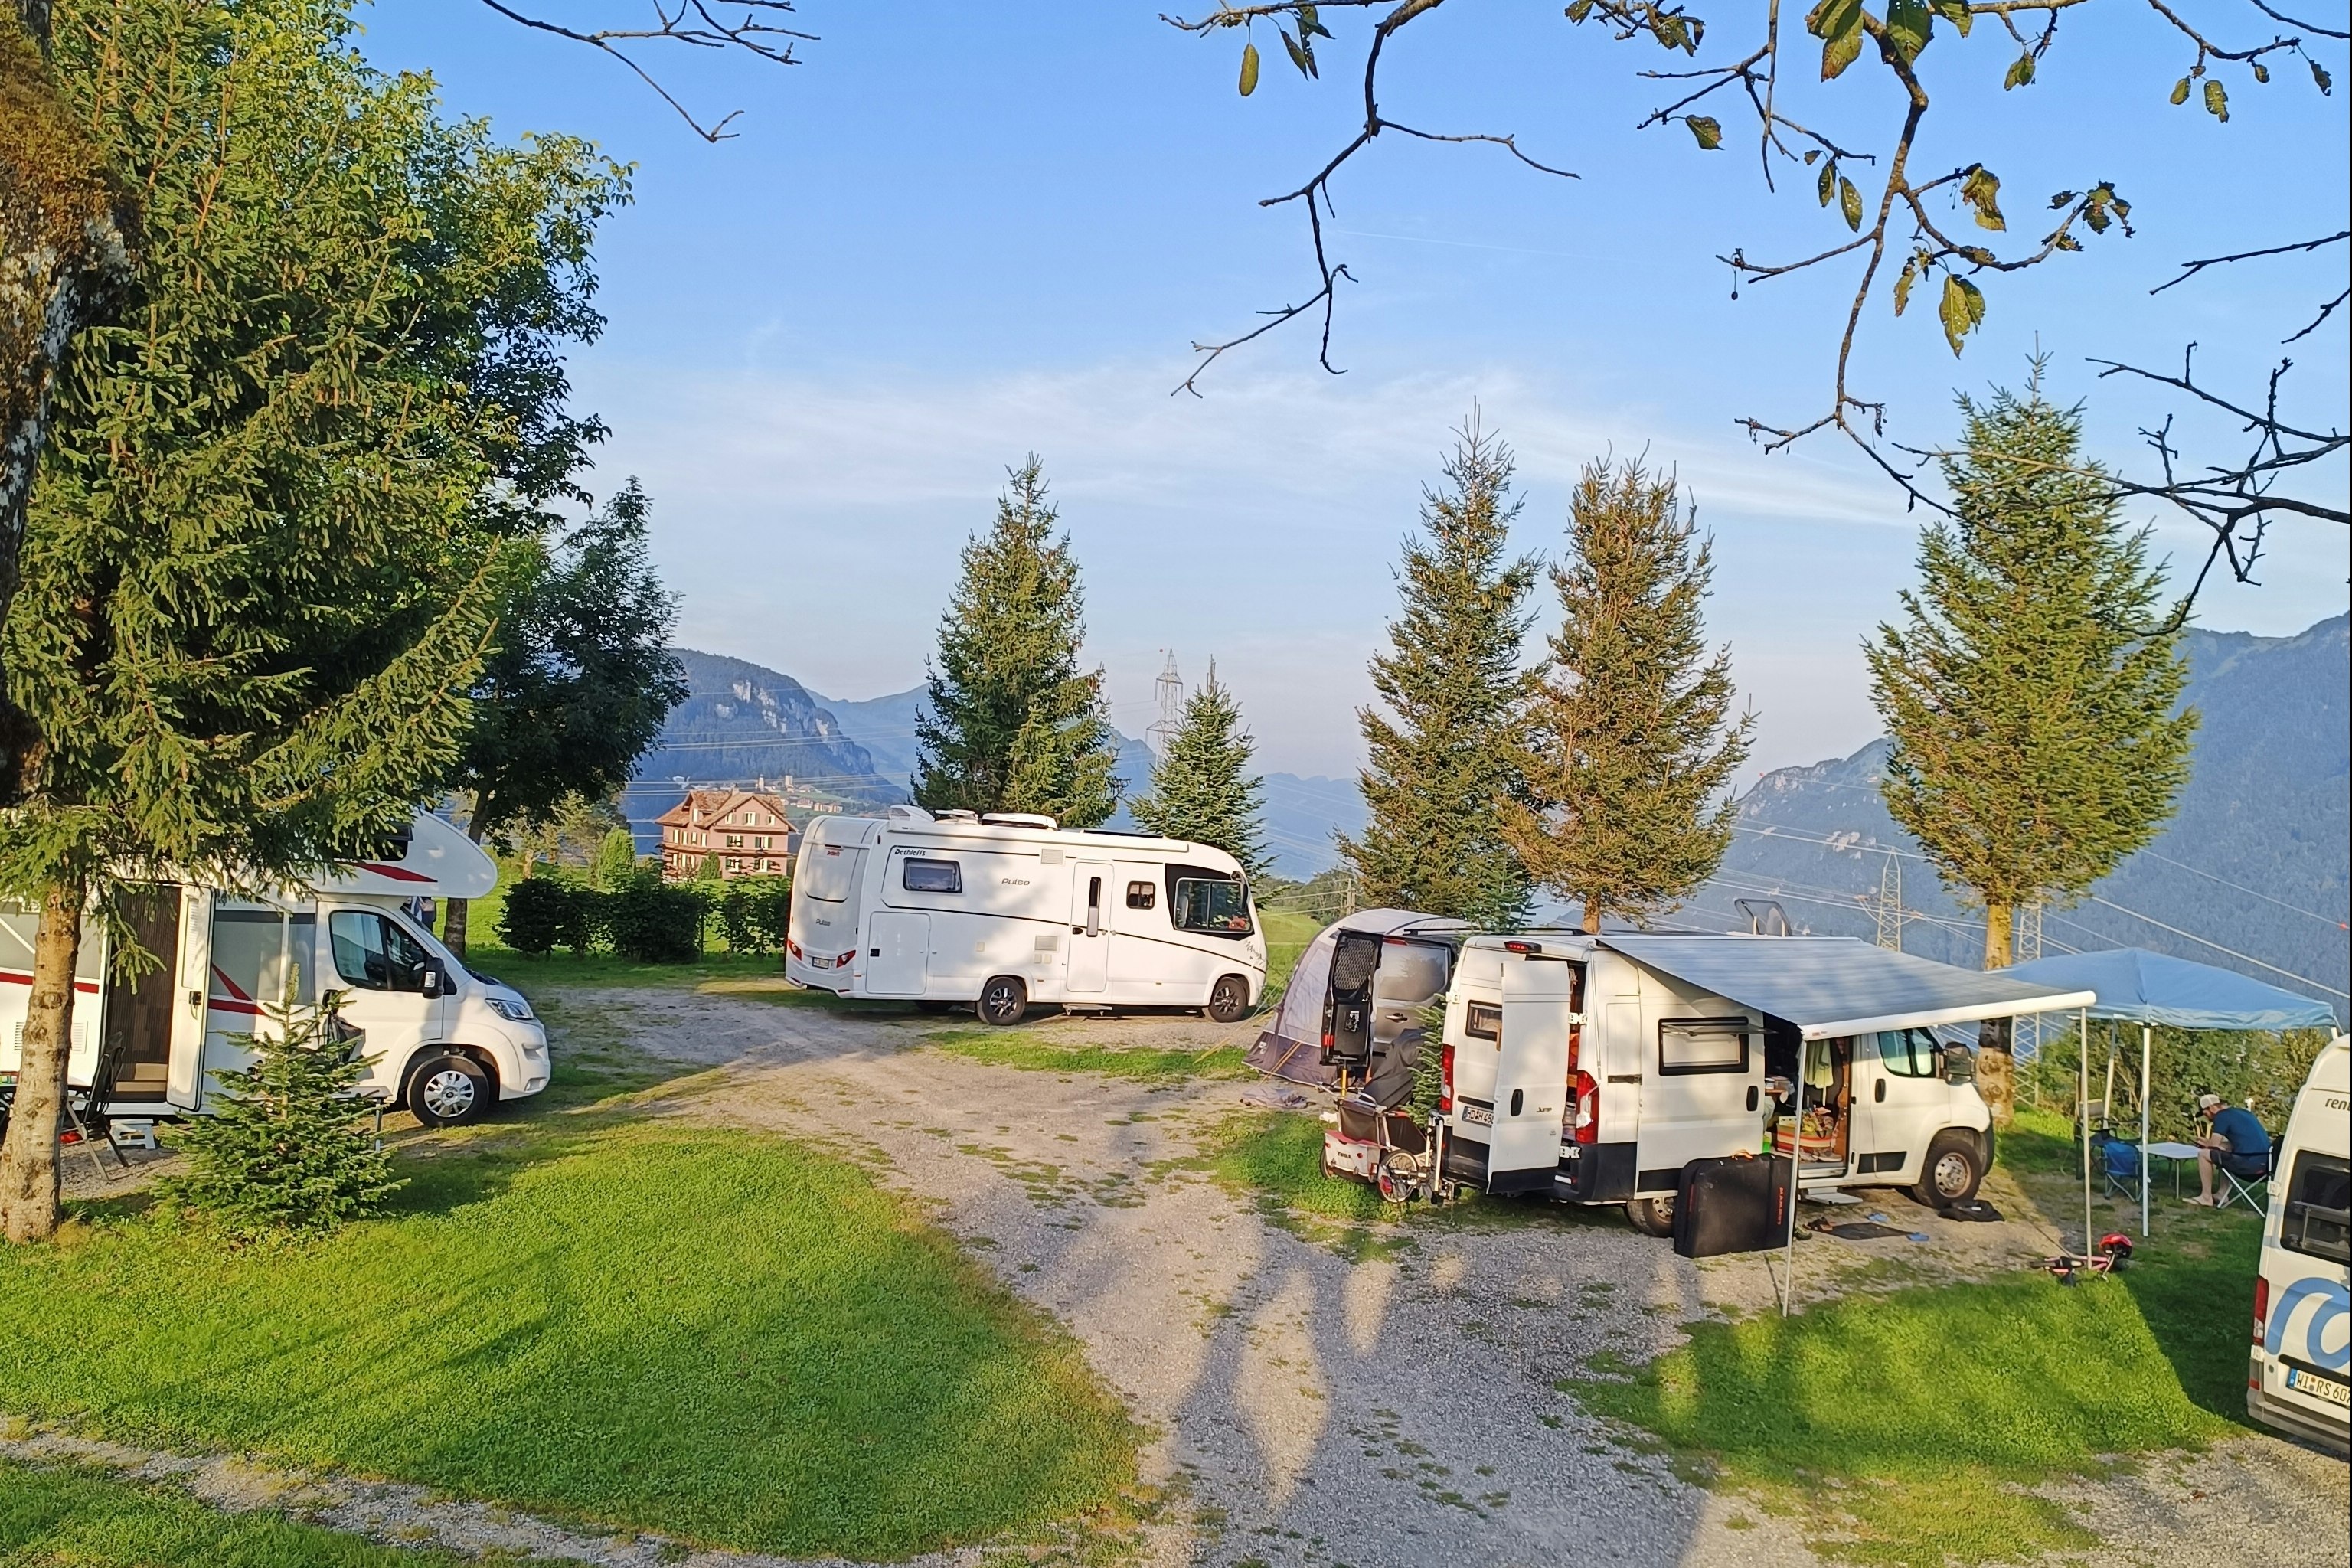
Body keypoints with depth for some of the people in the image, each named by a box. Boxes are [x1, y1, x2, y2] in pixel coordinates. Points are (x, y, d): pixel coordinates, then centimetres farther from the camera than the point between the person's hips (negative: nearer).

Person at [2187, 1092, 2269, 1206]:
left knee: (2203, 1154, 3)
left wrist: (2205, 1142, 17)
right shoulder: (2242, 1111, 23)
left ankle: (2206, 1198, 9)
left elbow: (2214, 1144, -5)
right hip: (2265, 1162, 9)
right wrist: (2207, 1142, 30)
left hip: (2249, 1163, -9)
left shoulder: (2222, 1116, -5)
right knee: (2224, 1149, 32)